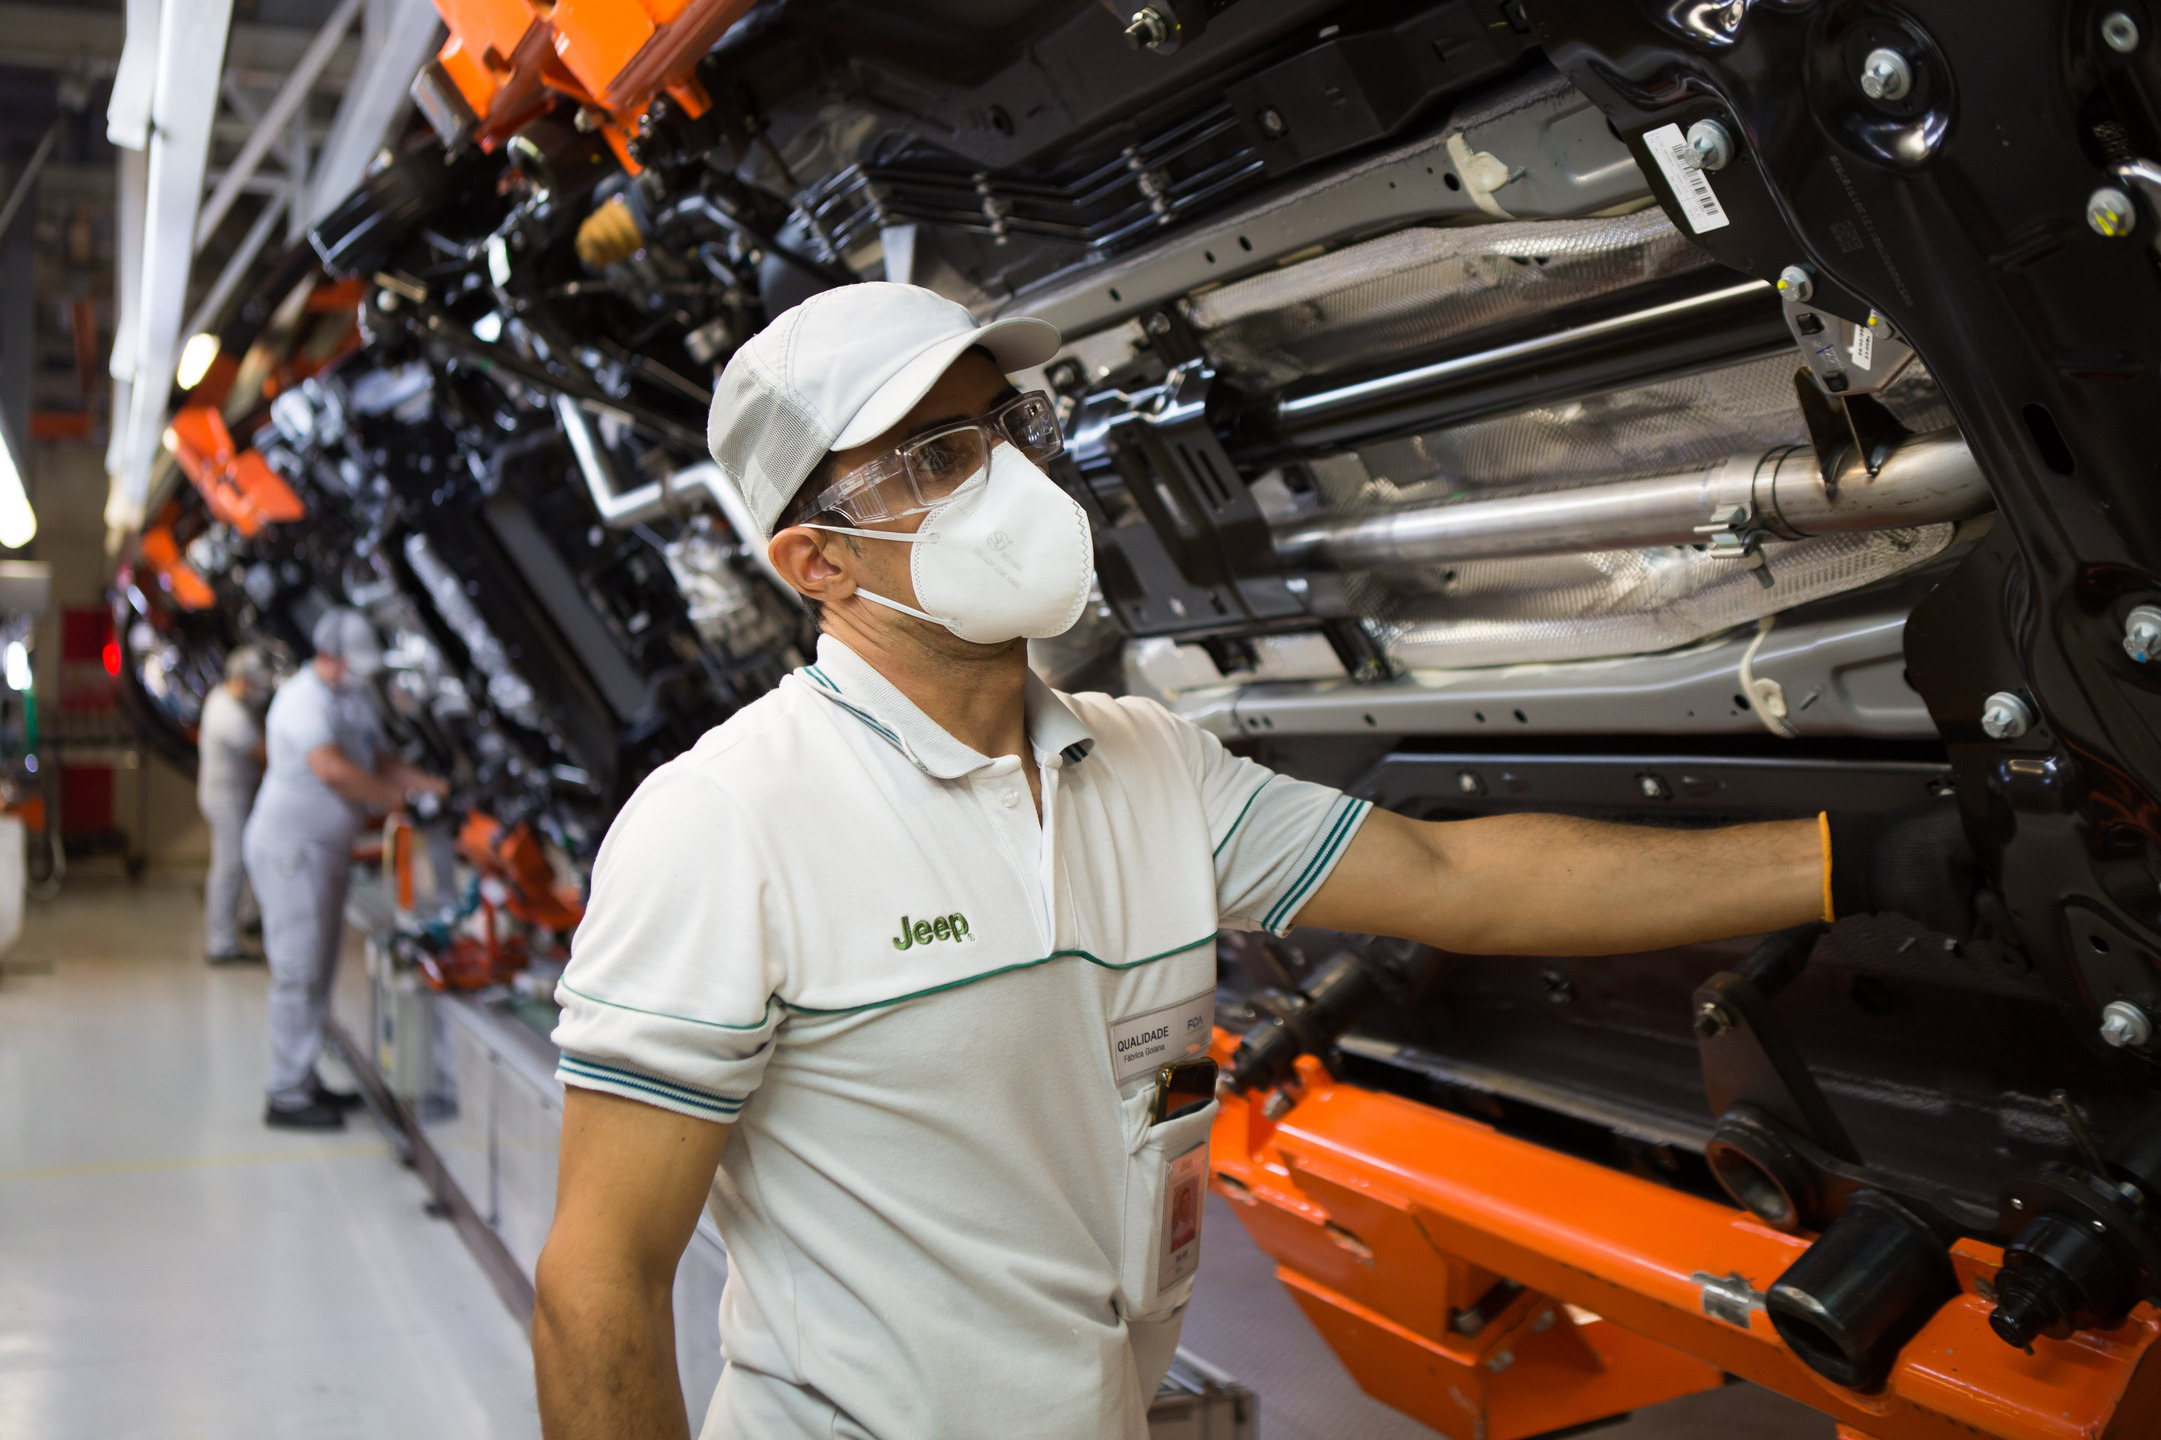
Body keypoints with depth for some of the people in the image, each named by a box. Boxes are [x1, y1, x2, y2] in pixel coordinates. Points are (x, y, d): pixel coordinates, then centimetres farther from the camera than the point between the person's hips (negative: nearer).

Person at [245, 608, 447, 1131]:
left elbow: (380, 761, 18)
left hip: (328, 848, 10)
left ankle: (305, 1080, 22)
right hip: (290, 848, -10)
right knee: (297, 971, -8)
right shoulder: (304, 700, -17)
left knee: (319, 970, 13)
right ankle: (286, 1096, -3)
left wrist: (429, 784, 1)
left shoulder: (354, 701, 14)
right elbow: (331, 769, -30)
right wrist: (391, 797, -21)